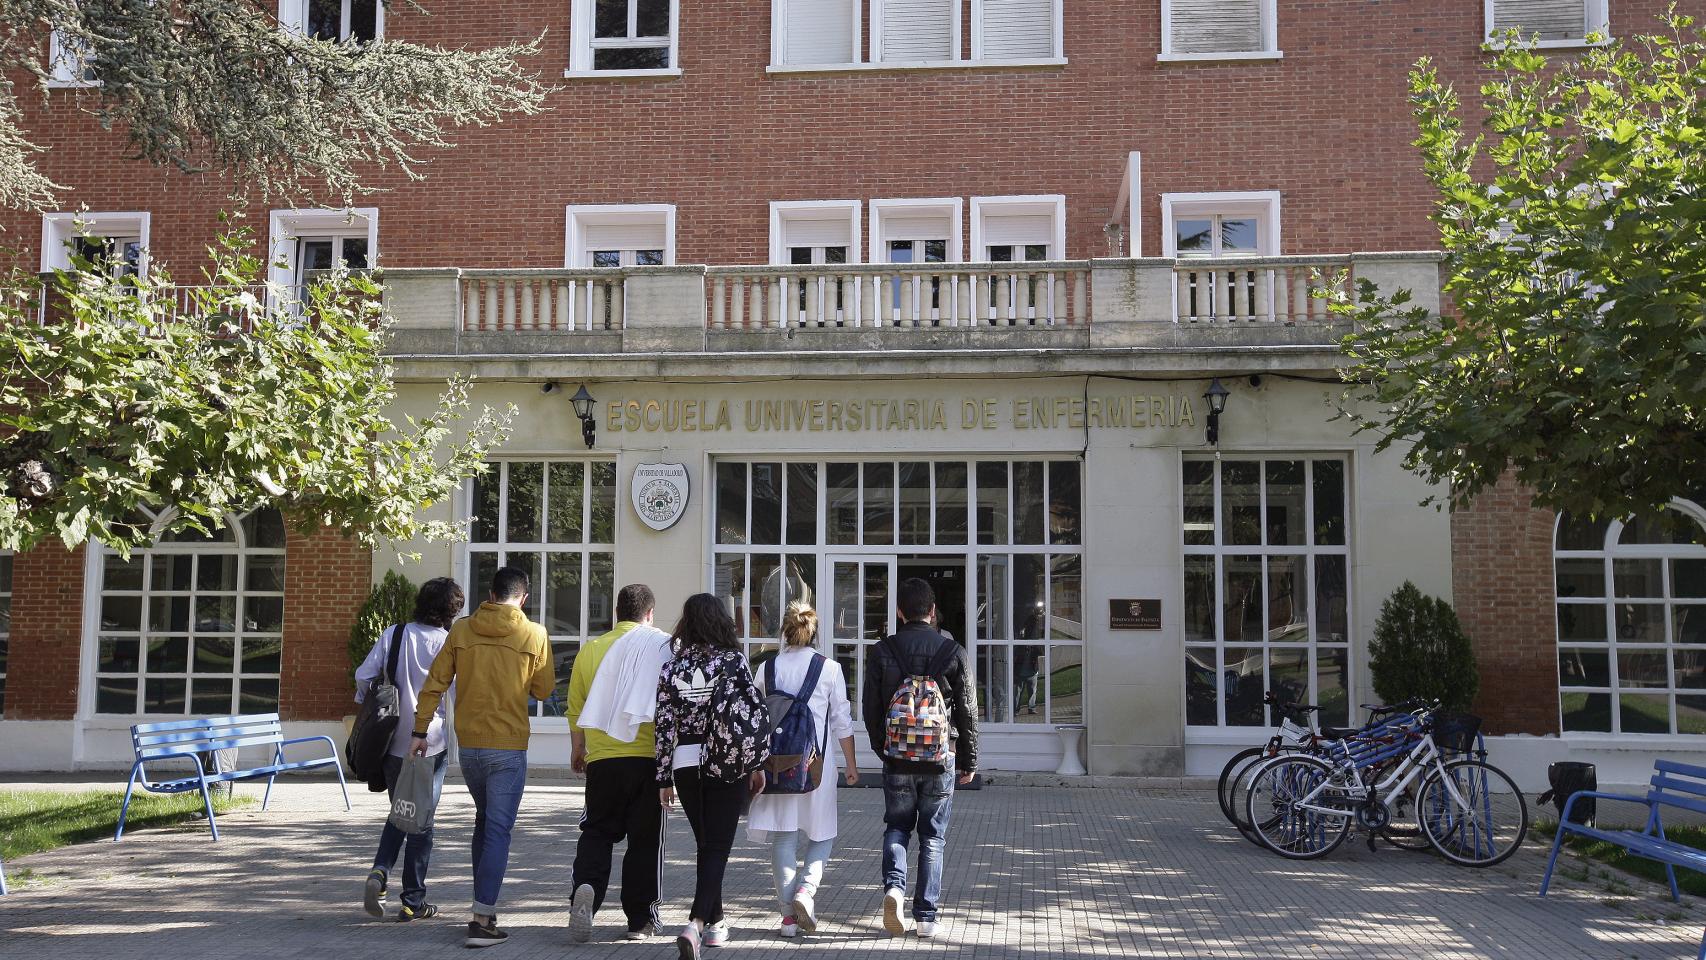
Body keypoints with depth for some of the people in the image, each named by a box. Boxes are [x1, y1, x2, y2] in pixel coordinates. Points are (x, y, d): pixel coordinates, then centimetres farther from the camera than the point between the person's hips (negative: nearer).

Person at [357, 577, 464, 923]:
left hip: (392, 741, 3)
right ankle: (413, 901, 10)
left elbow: (364, 676, -1)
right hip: (431, 742, -3)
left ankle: (379, 872, -1)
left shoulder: (393, 634, 0)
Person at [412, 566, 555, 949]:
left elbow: (434, 683, 1)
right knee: (498, 830, -2)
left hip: (468, 744, 4)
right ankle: (482, 920, -8)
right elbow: (544, 689, 0)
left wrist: (420, 731, 6)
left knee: (484, 821, 21)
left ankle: (483, 906, 25)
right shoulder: (534, 635, -6)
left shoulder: (461, 630, 1)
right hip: (508, 746, -4)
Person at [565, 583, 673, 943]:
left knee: (597, 831, 13)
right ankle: (641, 920, 13)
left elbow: (575, 708, 10)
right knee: (645, 839, 8)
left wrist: (577, 750, 25)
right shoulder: (663, 645, -2)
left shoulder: (590, 649, 5)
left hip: (603, 757, 2)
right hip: (650, 756, -2)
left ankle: (586, 887, -14)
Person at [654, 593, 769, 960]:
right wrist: (758, 764, 4)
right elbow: (756, 712, -6)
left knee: (706, 844, 19)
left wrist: (664, 779, 6)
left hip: (686, 764, 3)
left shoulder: (672, 668, 0)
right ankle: (696, 923, -18)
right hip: (729, 764, -3)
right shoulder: (734, 661, -5)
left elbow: (664, 725, 0)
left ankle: (716, 921, 28)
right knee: (718, 847, -1)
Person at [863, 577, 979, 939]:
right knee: (933, 836, 10)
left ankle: (893, 886, -8)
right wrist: (969, 761, 11)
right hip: (941, 759, 0)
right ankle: (926, 916, 9)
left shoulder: (881, 652, -4)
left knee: (897, 826, 17)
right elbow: (967, 712, 0)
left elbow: (871, 709, 1)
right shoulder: (953, 652, -5)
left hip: (898, 758, 0)